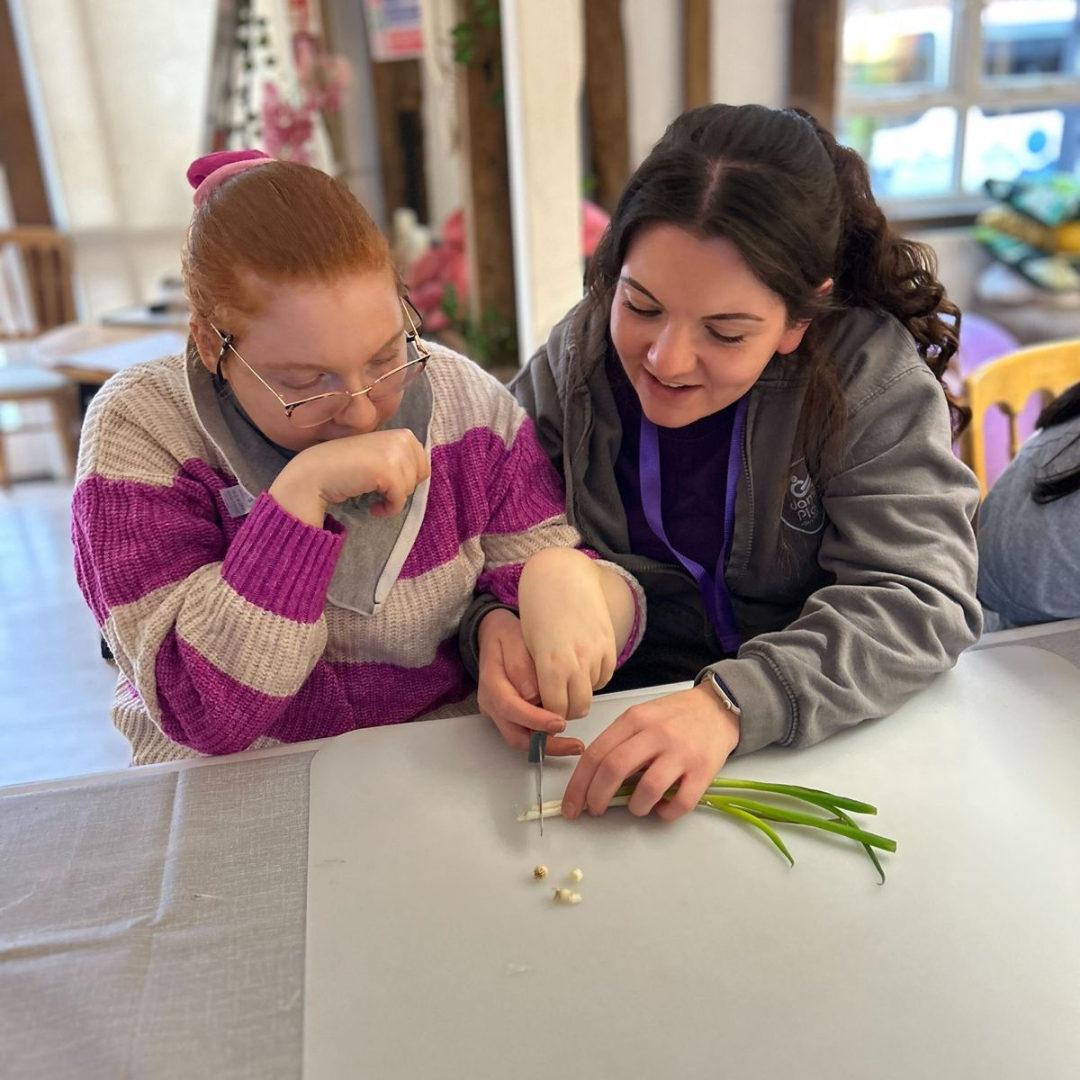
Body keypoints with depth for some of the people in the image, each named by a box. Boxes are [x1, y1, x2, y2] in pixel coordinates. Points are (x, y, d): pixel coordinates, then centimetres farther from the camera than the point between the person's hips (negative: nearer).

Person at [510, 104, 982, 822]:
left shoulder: (871, 373, -13)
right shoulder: (577, 358, -6)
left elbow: (920, 599, -19)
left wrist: (736, 702, -34)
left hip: (834, 741, 0)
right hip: (620, 717, 1)